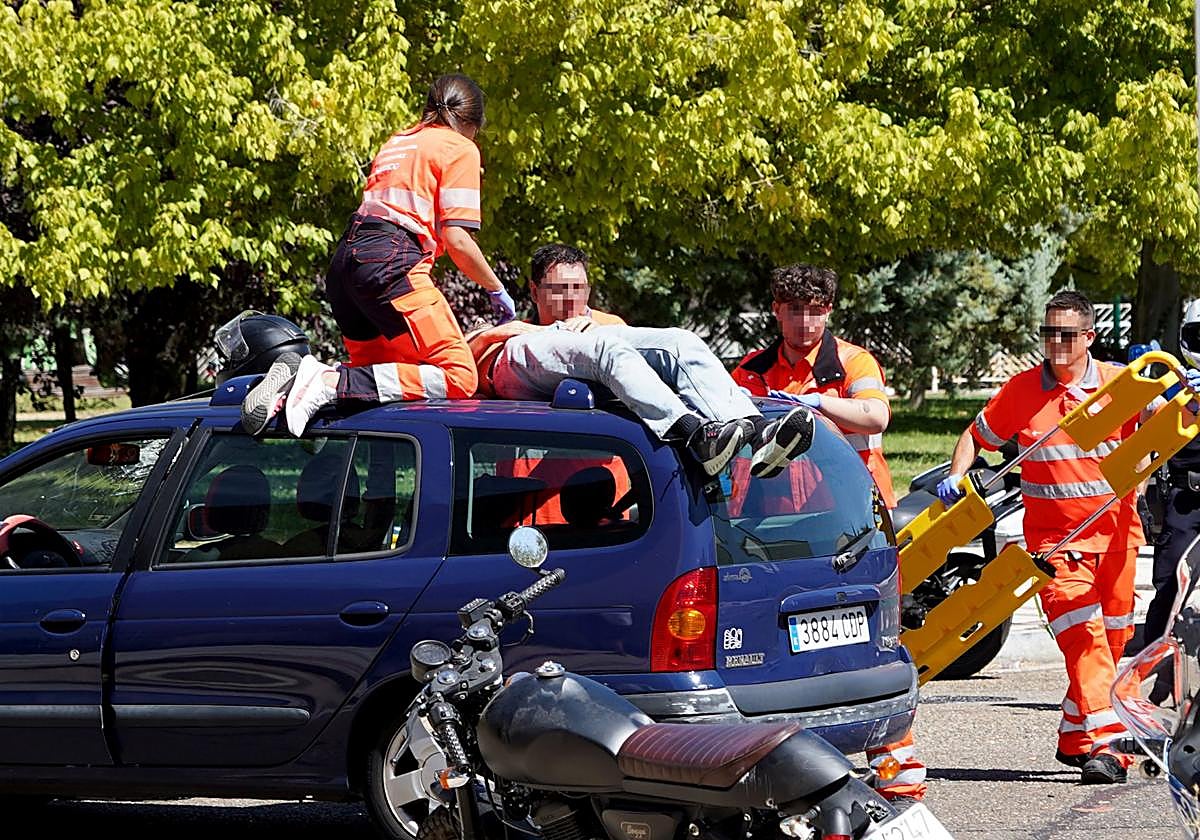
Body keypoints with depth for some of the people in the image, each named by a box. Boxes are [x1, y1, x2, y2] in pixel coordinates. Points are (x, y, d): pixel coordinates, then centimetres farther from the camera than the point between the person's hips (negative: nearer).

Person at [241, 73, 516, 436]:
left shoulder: (396, 142, 29)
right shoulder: (460, 149, 6)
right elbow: (456, 239, -4)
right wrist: (497, 291, 10)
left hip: (345, 260, 9)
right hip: (391, 265, -9)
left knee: (377, 373, 20)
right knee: (458, 378, -13)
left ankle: (291, 379, -8)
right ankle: (333, 383, -27)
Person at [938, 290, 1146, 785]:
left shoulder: (1117, 382, 0)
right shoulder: (1022, 390, 2)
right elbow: (977, 437, 12)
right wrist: (955, 477, -4)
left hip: (1115, 534, 2)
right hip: (1054, 536, -2)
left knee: (1113, 638, 9)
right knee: (1083, 635, -17)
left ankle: (1074, 737, 24)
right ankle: (1101, 744, -25)